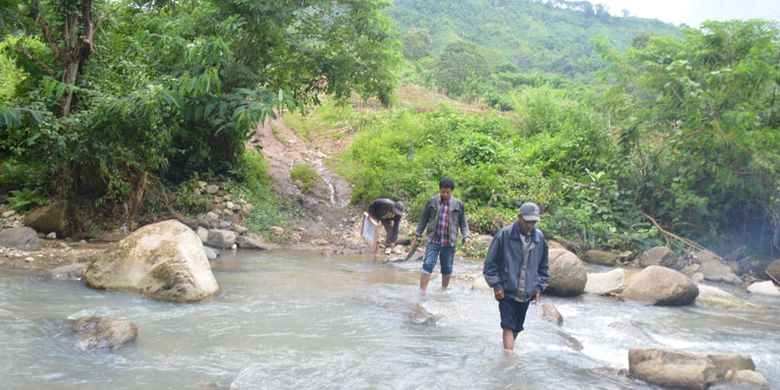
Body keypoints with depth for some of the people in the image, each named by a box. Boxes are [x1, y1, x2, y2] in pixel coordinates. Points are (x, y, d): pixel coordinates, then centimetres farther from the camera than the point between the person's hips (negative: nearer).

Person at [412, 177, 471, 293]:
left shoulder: (458, 204, 1)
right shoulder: (432, 201, 1)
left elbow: (463, 223, 7)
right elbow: (424, 219, 9)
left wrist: (466, 236, -8)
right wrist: (417, 234, 9)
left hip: (449, 242, 1)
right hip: (433, 240, -1)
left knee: (447, 268, 11)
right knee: (428, 264, -10)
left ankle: (444, 290, 29)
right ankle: (422, 291, -8)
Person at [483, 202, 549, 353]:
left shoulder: (540, 238, 1)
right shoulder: (504, 235, -11)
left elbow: (543, 267, 14)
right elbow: (490, 263, -4)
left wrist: (539, 287, 8)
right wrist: (496, 285, -9)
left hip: (526, 294, 4)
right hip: (507, 291, -4)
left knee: (517, 328, 14)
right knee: (508, 327, -12)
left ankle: (508, 353, 33)